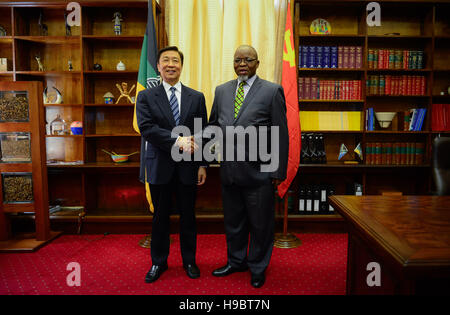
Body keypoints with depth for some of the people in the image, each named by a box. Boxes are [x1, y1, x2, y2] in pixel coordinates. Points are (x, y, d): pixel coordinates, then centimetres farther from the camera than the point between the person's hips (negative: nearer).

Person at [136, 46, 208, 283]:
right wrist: (176, 141, -22)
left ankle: (189, 261, 29)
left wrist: (203, 165, -3)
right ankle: (159, 262, 29)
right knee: (160, 217, 12)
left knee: (188, 216, 12)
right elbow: (146, 128, -12)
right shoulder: (146, 97, 2)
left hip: (187, 167, 1)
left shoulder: (197, 97, 7)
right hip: (160, 167, -1)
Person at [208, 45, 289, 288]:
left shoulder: (272, 91, -5)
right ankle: (236, 261, 39)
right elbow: (214, 124, 16)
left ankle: (258, 268, 32)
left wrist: (279, 172, -8)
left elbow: (281, 134, -6)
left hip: (259, 171, -4)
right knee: (233, 221, 18)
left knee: (260, 224, 11)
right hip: (229, 170, 4)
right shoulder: (222, 90, 9)